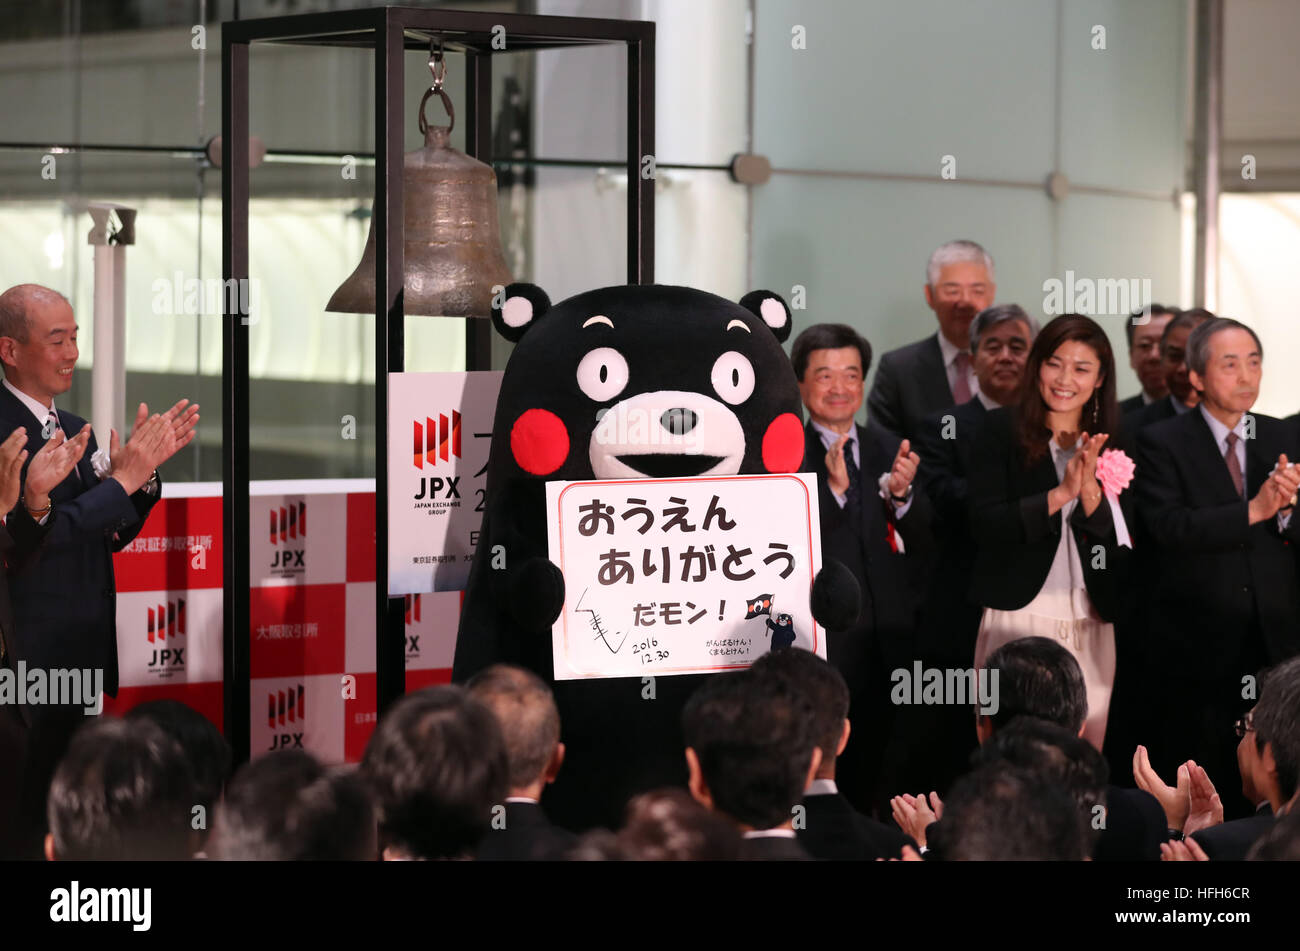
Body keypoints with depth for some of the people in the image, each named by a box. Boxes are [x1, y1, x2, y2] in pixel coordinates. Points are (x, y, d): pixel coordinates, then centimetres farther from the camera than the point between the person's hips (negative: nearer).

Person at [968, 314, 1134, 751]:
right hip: (1019, 620, -3)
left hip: (1090, 630, 3)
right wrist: (1060, 494, -17)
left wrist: (1090, 490, -13)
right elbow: (984, 523, -10)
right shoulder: (1002, 431, 1)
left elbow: (1121, 549, 3)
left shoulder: (1111, 448, 10)